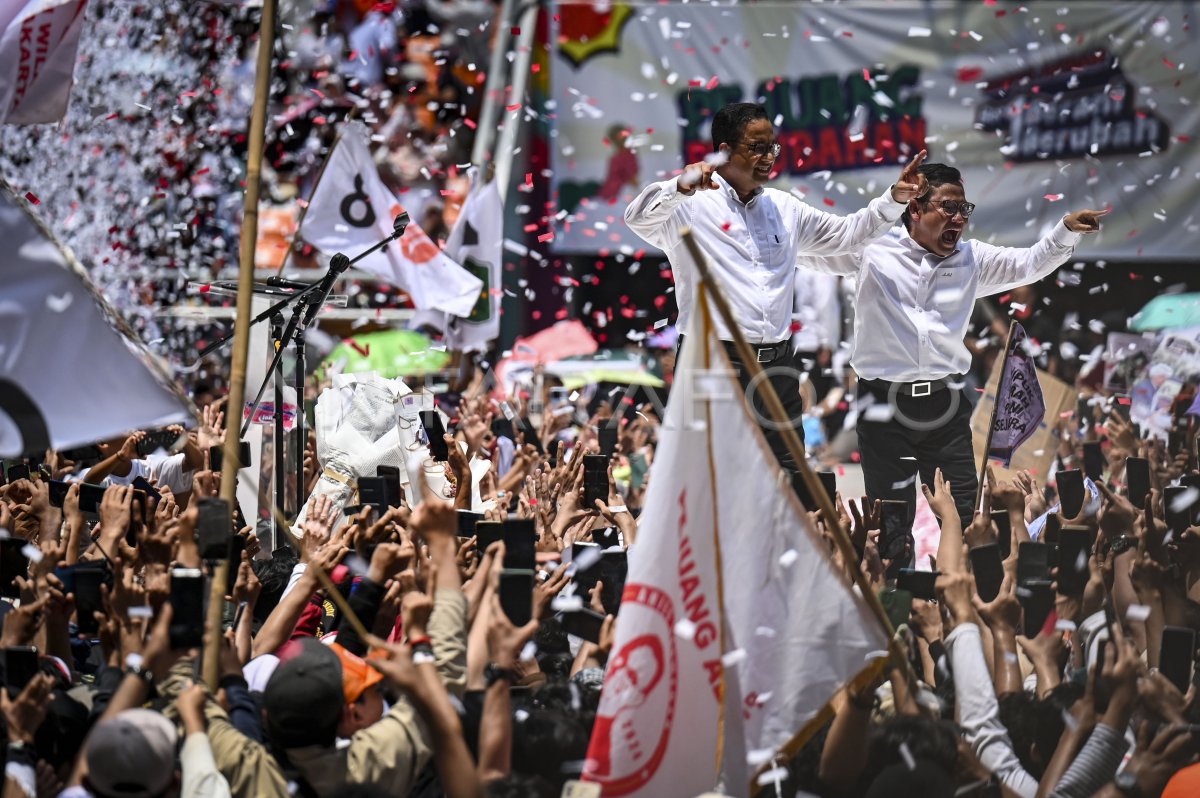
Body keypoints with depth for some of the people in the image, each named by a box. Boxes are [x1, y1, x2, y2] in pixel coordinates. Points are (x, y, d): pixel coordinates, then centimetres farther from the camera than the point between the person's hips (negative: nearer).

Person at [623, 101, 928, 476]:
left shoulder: (784, 209, 18)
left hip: (777, 367, 6)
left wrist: (895, 198, 13)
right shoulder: (691, 206, -4)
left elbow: (847, 233, 26)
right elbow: (638, 218, -21)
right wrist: (680, 187, -40)